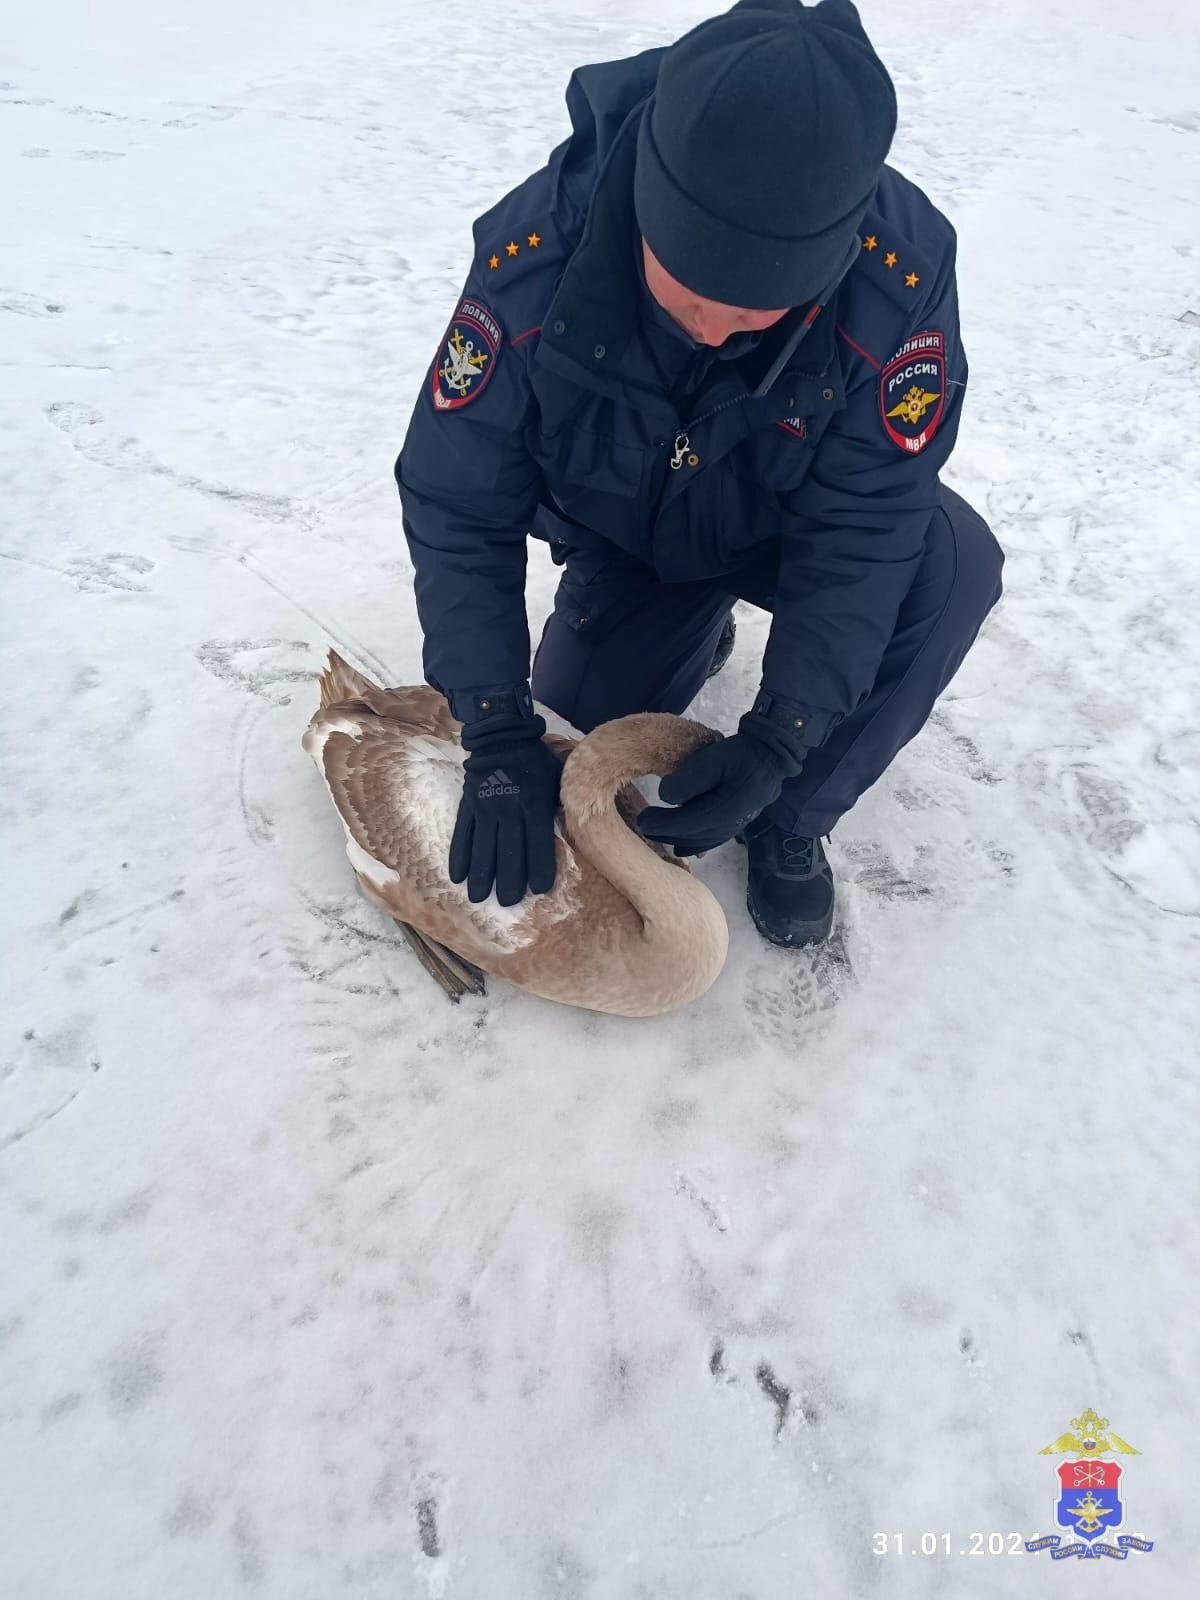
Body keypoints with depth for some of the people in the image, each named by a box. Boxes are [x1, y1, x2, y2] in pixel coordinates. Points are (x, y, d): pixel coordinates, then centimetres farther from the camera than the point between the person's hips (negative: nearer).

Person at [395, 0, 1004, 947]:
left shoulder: (902, 273, -32)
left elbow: (861, 531, -26)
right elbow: (456, 513, -24)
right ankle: (697, 633, 27)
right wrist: (499, 736, -30)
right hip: (624, 540, 1)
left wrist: (777, 745, -35)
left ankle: (792, 823, -7)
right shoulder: (535, 256, -31)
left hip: (788, 526, 0)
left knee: (951, 568, -30)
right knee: (572, 769, -2)